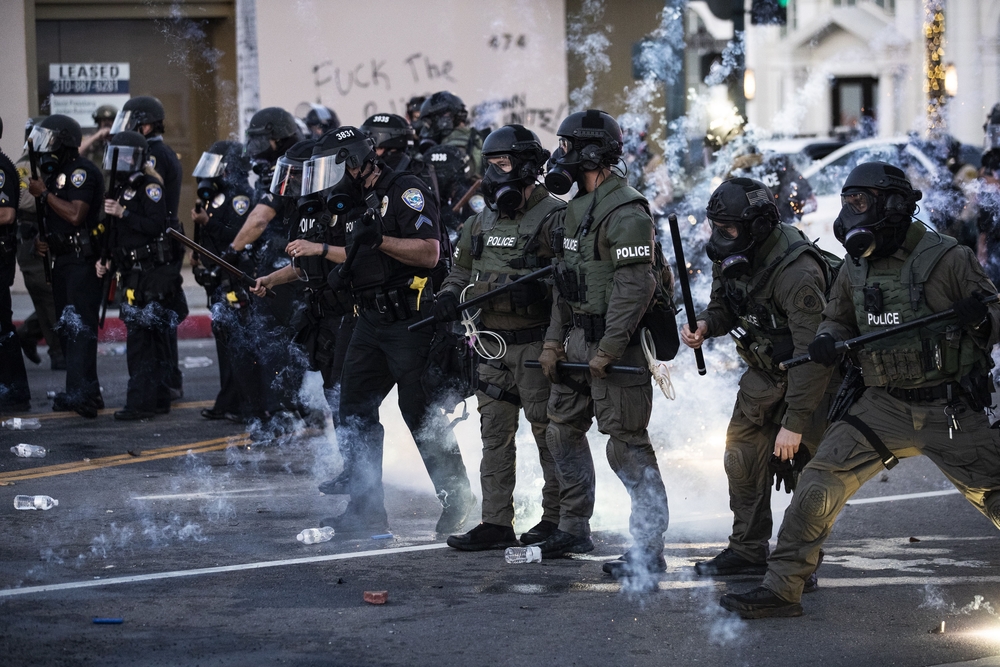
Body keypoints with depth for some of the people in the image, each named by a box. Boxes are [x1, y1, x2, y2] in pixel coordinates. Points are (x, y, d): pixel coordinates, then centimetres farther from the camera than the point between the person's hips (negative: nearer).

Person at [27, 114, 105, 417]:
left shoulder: (80, 171, -12)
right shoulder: (55, 172, 18)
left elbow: (75, 214, -23)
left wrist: (44, 194, -15)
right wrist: (45, 240, 11)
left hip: (82, 259, -10)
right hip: (63, 258, 10)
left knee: (79, 324, -15)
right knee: (67, 327, 11)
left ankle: (83, 391, -19)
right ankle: (79, 391, 15)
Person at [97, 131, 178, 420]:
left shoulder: (149, 187, -9)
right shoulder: (118, 190, 17)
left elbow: (156, 226, -21)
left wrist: (124, 213, -22)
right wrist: (108, 261, 11)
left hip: (152, 273, -9)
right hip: (132, 273, 9)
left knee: (140, 335, -12)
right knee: (154, 336, 11)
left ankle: (140, 401, -12)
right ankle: (159, 399, 15)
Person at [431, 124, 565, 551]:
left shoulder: (552, 218, -9)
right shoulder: (481, 223, 14)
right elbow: (462, 270, 23)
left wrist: (539, 289, -31)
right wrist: (451, 296, 3)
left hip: (536, 344, -7)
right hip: (492, 345, 7)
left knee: (549, 432, 1)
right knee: (495, 434, 8)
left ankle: (556, 519, 9)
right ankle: (496, 523, 12)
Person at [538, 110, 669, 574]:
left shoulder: (624, 213, -17)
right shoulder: (578, 207, 14)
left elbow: (634, 287, -23)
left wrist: (607, 351, -23)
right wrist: (554, 340, 14)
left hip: (613, 343, -10)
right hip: (577, 340, 10)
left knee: (627, 445, -9)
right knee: (563, 431, 17)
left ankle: (649, 549, -6)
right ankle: (574, 529, 31)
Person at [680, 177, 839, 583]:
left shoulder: (797, 273, -35)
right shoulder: (732, 258, -9)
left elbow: (813, 354, -35)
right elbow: (725, 306, 10)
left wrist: (795, 423, -34)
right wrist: (704, 325, -14)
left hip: (813, 378, -8)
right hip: (765, 373, 8)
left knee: (807, 467, -11)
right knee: (743, 458, 8)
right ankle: (748, 551, 21)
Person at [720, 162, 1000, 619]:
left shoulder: (947, 259, -10)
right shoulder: (855, 268, 5)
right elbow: (839, 320, 20)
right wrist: (827, 342, -2)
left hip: (951, 412, -4)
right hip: (884, 406, 4)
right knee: (819, 484, -9)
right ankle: (781, 589, -3)